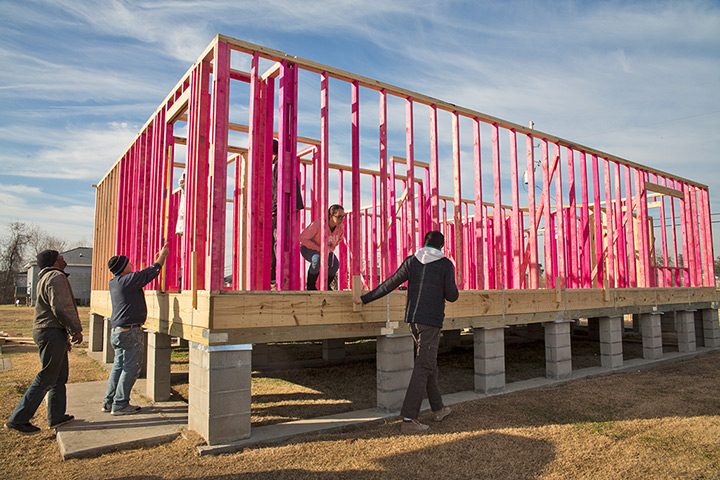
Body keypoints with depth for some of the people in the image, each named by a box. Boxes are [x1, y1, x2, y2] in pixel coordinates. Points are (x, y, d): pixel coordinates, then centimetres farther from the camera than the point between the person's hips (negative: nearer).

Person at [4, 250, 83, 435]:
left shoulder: (46, 278, 20)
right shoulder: (56, 277, -14)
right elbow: (61, 307, -22)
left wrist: (65, 334, 23)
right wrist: (76, 330, -13)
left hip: (45, 330, 11)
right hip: (51, 332, -11)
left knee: (60, 376, 15)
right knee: (46, 378, -4)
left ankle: (56, 416, 21)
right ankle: (18, 419, 3)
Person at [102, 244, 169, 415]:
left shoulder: (114, 283, 13)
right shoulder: (129, 280, -15)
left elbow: (144, 275, 23)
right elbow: (149, 273, -6)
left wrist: (156, 261, 29)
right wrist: (162, 256, 8)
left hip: (118, 330, 9)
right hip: (130, 331, -9)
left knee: (119, 365, 15)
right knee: (131, 367, -2)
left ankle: (109, 401, 20)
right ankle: (120, 404, 3)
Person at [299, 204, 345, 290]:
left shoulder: (341, 227, -16)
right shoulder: (318, 224, -32)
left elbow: (339, 239, 8)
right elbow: (302, 238, -25)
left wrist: (329, 249, -9)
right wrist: (319, 249, -28)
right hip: (308, 248, -5)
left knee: (335, 264, -24)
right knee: (317, 260, -38)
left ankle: (326, 286, 2)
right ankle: (310, 285, -16)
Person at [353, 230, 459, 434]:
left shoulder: (411, 261, 6)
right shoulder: (446, 265, -4)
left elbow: (389, 284, 3)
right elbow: (451, 296, -5)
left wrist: (365, 298, 10)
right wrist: (454, 287, 19)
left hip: (413, 319, 6)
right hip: (431, 321, -5)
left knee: (429, 364, 18)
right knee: (423, 368, -5)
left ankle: (438, 409, 30)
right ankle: (408, 419, -7)